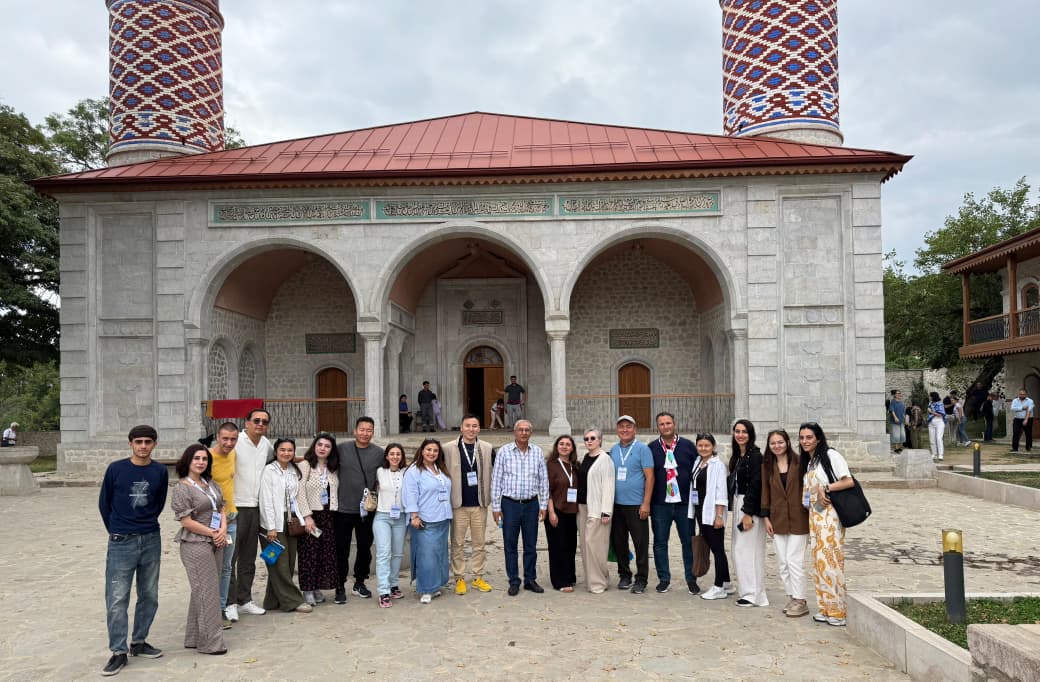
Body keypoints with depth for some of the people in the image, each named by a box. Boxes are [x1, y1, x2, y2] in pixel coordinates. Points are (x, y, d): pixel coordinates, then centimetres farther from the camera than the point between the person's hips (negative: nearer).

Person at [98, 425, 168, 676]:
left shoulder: (160, 472, 1)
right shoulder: (116, 469, -5)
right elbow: (104, 503, 6)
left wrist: (146, 524, 11)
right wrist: (115, 530, 11)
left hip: (151, 541, 3)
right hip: (121, 542, -3)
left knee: (149, 596, 10)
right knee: (117, 599, -3)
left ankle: (139, 642, 25)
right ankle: (119, 652, 5)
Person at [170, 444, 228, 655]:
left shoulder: (211, 483, 12)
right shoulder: (182, 488, -10)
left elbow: (221, 509, 15)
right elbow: (186, 521, -14)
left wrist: (223, 530, -4)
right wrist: (212, 533, -11)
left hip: (216, 542, 8)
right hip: (196, 545, -8)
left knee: (207, 590, 13)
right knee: (206, 591, -5)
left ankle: (195, 637, 24)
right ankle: (210, 641, 3)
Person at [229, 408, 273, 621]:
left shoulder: (266, 444, 10)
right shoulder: (235, 442, -12)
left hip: (255, 507, 7)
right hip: (234, 507, -7)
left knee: (248, 559, 13)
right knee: (229, 557, -3)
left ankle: (244, 599, 22)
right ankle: (229, 603, 5)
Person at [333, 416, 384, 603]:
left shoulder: (379, 453, 1)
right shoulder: (342, 449, -2)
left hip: (367, 510, 2)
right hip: (343, 508, -2)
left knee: (365, 547, 12)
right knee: (342, 549, 4)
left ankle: (360, 583, 28)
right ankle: (340, 587, 15)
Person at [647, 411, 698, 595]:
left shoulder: (688, 445, 3)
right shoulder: (652, 448, 4)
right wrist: (647, 503, 2)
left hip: (685, 503, -1)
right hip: (660, 504, 1)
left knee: (689, 542, 4)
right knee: (660, 542, 5)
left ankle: (691, 580, 16)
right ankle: (664, 579, 17)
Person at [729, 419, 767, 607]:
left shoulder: (755, 455, -13)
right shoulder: (737, 455, 12)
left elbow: (755, 485, -18)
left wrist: (748, 513, -20)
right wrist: (737, 509, 11)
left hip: (750, 506, -9)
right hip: (738, 502, 9)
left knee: (748, 548, -6)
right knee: (739, 548, 12)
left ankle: (753, 594, 2)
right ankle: (746, 590, 21)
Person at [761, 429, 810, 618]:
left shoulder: (799, 461, -5)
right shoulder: (767, 466, 7)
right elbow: (765, 492, 8)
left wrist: (810, 515, -7)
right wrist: (766, 517, 4)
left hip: (798, 518, -4)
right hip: (777, 519, 4)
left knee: (794, 560, -4)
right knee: (782, 563, 8)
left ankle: (800, 601, 7)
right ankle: (792, 597, 20)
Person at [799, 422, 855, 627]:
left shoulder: (830, 455, -7)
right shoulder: (809, 463, 17)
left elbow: (849, 481, -15)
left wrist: (825, 488, -14)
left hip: (830, 515, -8)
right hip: (814, 515, 8)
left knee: (830, 560, -8)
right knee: (818, 560, 8)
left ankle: (838, 611, -1)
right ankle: (825, 608, 14)